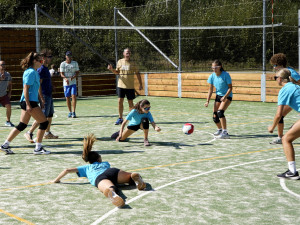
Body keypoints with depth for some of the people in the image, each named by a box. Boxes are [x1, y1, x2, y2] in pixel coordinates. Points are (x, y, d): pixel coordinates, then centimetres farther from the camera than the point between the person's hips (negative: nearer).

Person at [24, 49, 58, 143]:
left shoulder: (46, 68, 14)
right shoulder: (41, 69, -15)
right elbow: (38, 84, -20)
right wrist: (41, 98, -23)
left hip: (49, 95, 10)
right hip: (45, 96, -10)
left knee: (50, 115, 15)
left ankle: (47, 133, 25)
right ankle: (29, 133, -7)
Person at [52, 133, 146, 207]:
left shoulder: (86, 167, 39)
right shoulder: (105, 163, 45)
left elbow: (67, 170, 35)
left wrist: (56, 180, 48)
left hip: (99, 178, -2)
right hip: (113, 171, 2)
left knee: (109, 188, -35)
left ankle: (112, 194, -75)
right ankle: (136, 178, -26)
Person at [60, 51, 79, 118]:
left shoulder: (75, 63, 5)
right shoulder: (63, 64, 1)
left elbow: (77, 72, 4)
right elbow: (61, 74, -4)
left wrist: (74, 77, -18)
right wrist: (65, 78, -25)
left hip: (73, 83, 0)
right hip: (66, 83, 0)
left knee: (74, 96, -13)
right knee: (67, 98, 4)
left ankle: (73, 112, -14)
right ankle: (70, 112, 18)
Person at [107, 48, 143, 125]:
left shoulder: (133, 63, -2)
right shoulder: (120, 62, 4)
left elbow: (137, 74, 3)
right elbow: (117, 72, 14)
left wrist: (140, 84, 1)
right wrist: (112, 69, -7)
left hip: (130, 86, -2)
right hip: (121, 85, 2)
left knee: (130, 103, 3)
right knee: (120, 101, 1)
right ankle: (120, 118, 12)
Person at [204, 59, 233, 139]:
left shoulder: (226, 75, -18)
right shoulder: (212, 76, -5)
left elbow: (230, 88, -13)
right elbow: (210, 90, 1)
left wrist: (225, 97, -27)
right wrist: (207, 101, -6)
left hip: (227, 96, -5)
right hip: (218, 96, 5)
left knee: (220, 112, -27)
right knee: (215, 117, 2)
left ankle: (225, 132, -23)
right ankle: (220, 129, 31)